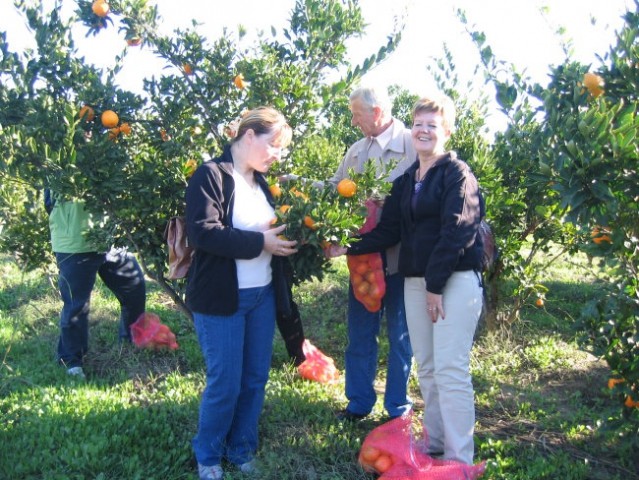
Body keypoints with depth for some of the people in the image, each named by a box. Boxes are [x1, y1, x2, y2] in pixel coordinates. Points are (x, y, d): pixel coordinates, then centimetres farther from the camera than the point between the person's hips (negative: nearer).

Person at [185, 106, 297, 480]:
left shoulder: (263, 181, 14)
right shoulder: (211, 175, -10)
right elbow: (203, 231, -22)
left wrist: (288, 238, 1)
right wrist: (260, 242, -22)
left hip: (264, 295, 7)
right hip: (222, 298, -7)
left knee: (256, 378, 12)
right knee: (225, 383, -1)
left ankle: (242, 450, 30)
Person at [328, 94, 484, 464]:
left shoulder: (457, 173, -5)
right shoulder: (406, 180, 16)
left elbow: (455, 233, -14)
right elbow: (388, 231, 13)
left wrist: (436, 286, -16)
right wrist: (349, 247, 2)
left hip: (455, 281, -7)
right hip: (415, 282, 7)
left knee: (451, 370, -9)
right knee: (427, 369, 12)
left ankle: (459, 459, -2)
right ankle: (435, 443, 24)